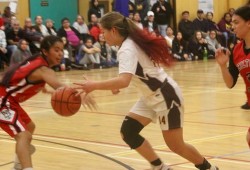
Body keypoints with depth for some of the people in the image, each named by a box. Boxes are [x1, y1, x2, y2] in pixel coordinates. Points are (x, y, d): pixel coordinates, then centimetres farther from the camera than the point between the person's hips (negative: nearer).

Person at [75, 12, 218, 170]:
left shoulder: (127, 49, -25)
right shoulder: (131, 42, 3)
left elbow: (124, 81, -41)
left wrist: (94, 85, -42)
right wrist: (117, 85, 7)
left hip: (166, 96, -9)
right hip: (151, 97, 9)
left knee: (175, 145, -3)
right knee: (128, 131, -1)